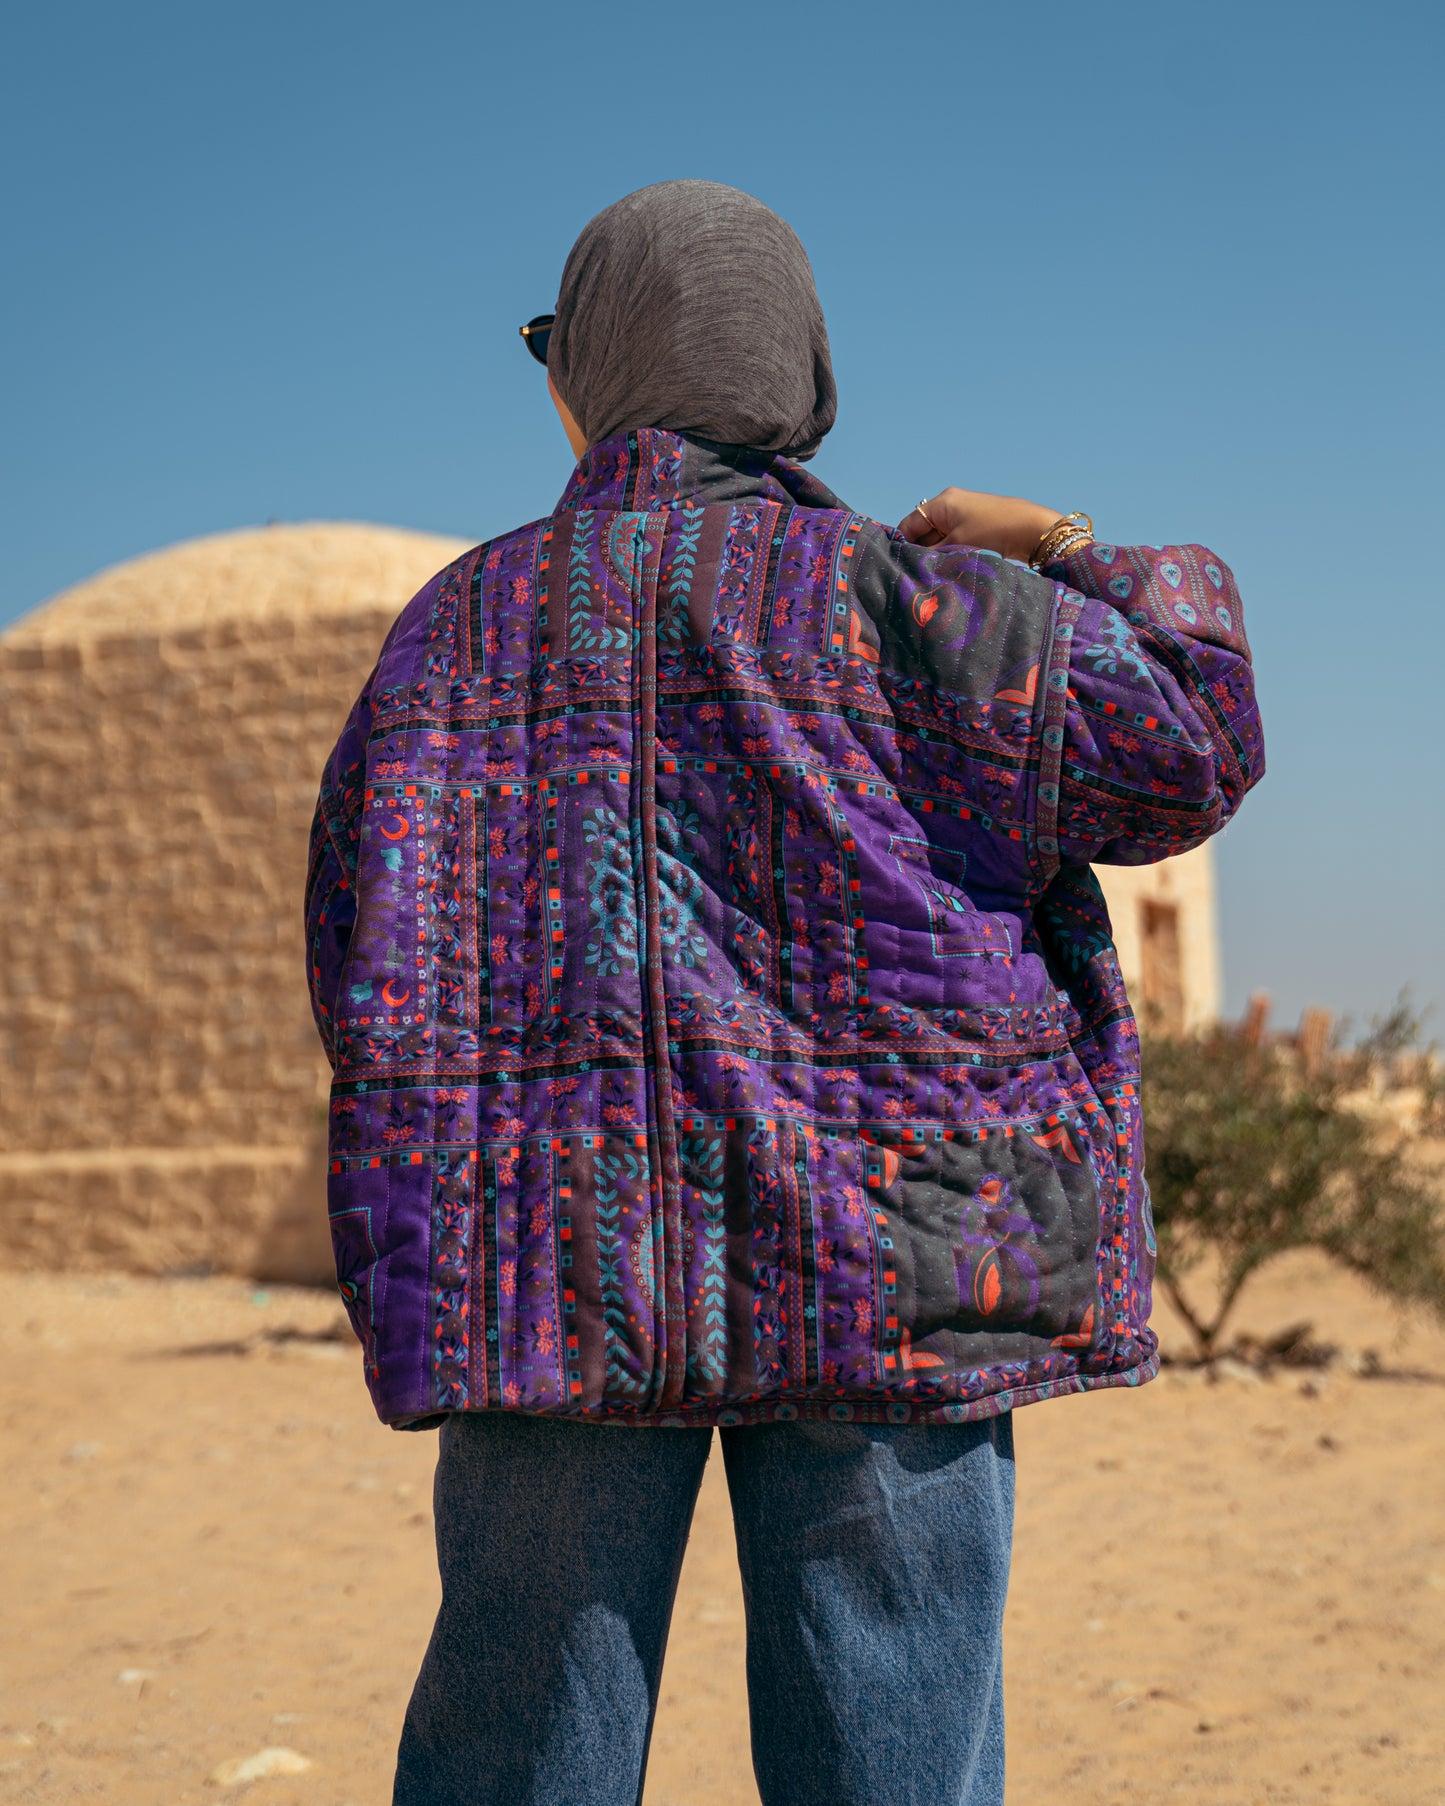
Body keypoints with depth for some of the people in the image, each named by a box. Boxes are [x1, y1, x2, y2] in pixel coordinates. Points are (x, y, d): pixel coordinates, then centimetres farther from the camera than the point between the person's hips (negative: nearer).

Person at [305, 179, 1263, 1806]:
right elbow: (1189, 747, -1)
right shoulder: (886, 597, -2)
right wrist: (1082, 563, 14)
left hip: (560, 1269, 2)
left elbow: (361, 973, 4)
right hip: (872, 1270, -2)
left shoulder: (460, 623, 6)